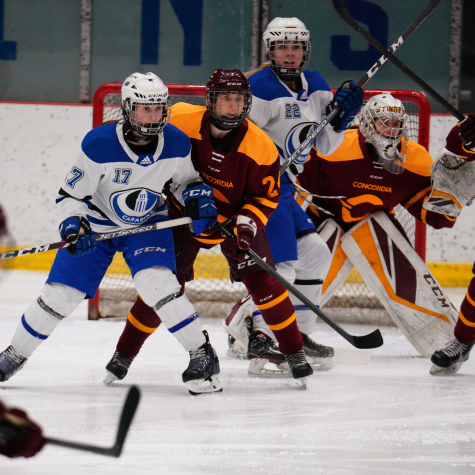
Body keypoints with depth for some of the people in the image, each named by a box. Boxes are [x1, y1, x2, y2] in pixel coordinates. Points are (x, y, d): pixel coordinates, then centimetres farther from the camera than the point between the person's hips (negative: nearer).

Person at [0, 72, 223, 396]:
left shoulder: (177, 144, -17)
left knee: (157, 283, -27)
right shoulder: (100, 145, -26)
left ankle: (202, 354, -15)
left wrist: (198, 196, -16)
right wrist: (73, 224, -33)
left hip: (148, 224, 0)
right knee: (59, 295, 1)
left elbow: (185, 179, 4)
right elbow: (71, 193, -16)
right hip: (98, 223, 0)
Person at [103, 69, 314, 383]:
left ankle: (294, 353, 3)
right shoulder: (181, 121, -23)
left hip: (236, 219, 0)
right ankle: (124, 354, 9)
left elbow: (266, 197, -12)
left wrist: (246, 224, -28)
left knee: (263, 282, -12)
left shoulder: (260, 147, -23)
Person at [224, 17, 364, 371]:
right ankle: (260, 338, -12)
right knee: (282, 262, -16)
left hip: (283, 190, 9)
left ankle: (298, 335, 18)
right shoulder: (260, 87, -17)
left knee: (315, 255, 12)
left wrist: (341, 115, -6)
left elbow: (325, 146, 12)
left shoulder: (315, 86, 9)